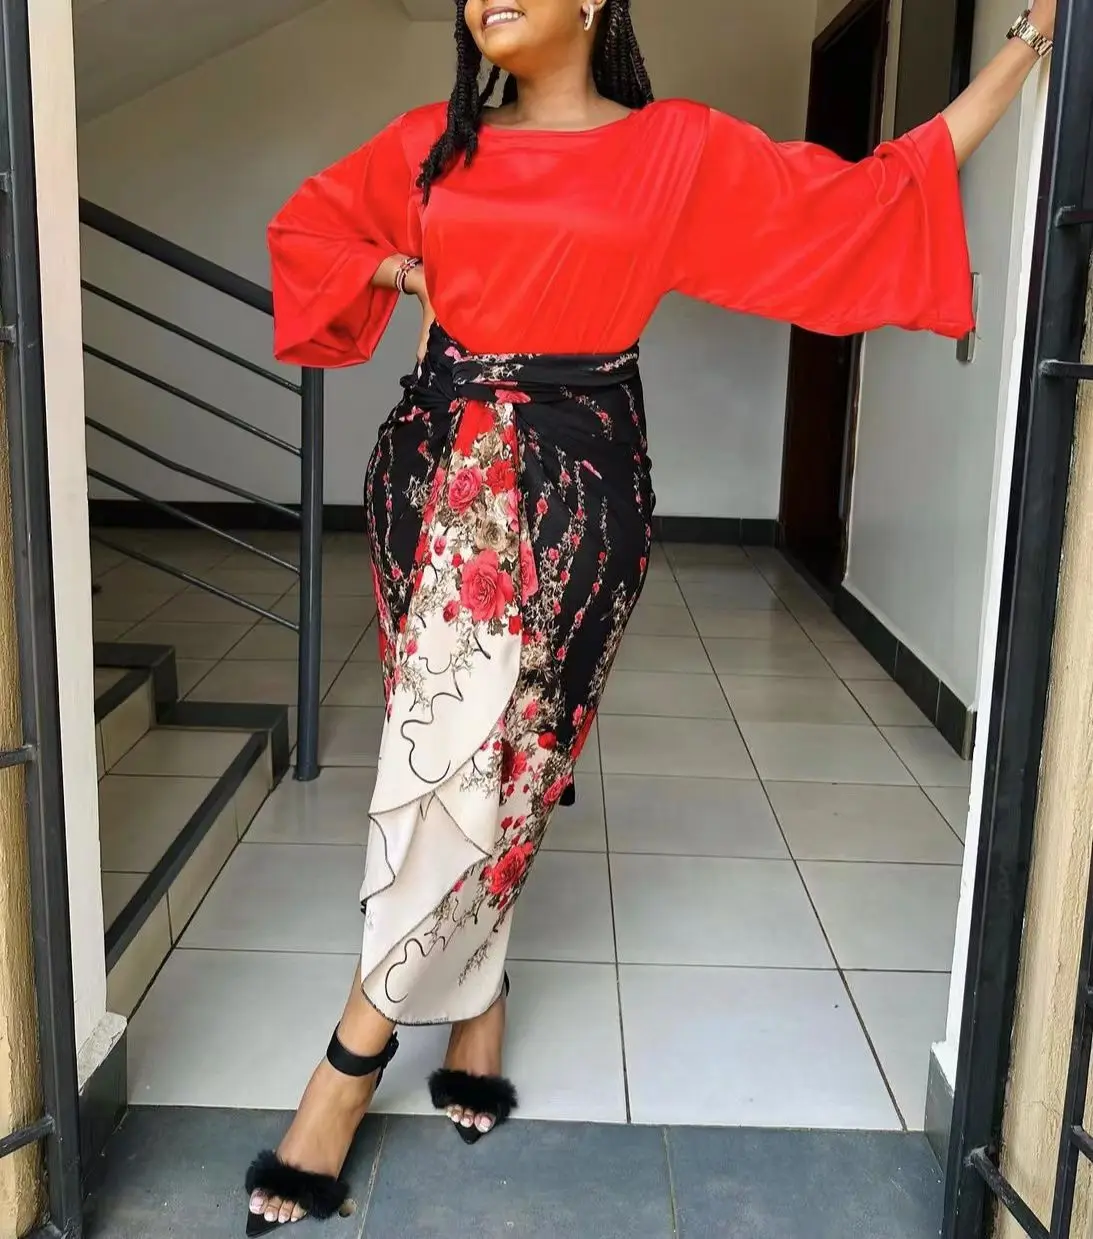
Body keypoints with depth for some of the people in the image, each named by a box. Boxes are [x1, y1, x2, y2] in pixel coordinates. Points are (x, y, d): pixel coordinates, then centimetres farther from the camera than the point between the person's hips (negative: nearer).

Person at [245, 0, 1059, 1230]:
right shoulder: (433, 144, 11)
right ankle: (473, 999, 23)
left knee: (470, 739, -10)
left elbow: (870, 198, 3)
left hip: (570, 482, -3)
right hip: (440, 463, 3)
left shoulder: (682, 149, 3)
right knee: (465, 740, 4)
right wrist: (397, 270, 6)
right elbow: (306, 223, 24)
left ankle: (358, 1042, 3)